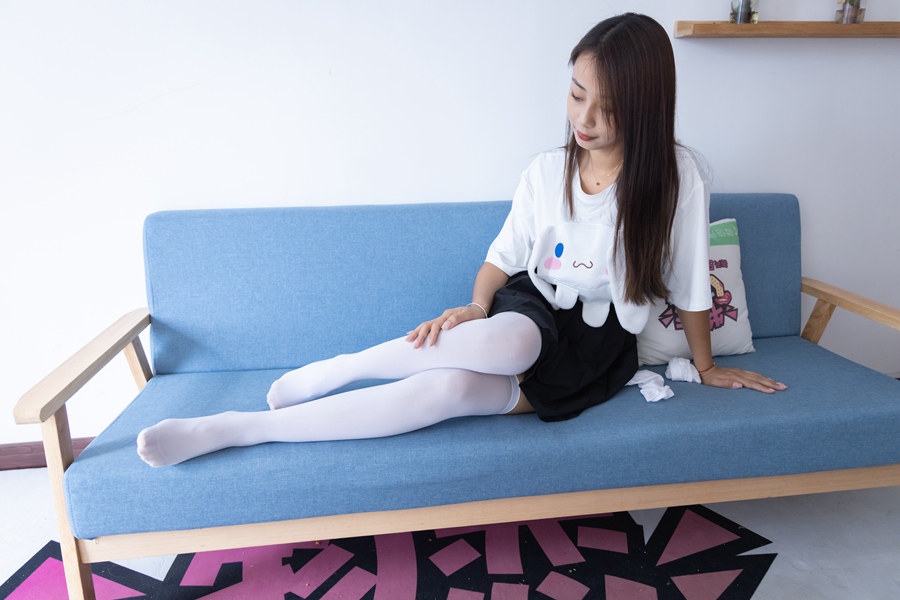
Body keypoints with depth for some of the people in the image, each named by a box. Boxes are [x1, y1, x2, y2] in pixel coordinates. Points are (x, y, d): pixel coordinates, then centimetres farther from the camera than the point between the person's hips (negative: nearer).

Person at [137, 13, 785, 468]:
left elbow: (689, 285, -2)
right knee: (506, 340, -41)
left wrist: (707, 366, 10)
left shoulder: (674, 174, -9)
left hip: (597, 347, -2)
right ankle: (338, 370, -19)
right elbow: (503, 257, 4)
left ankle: (242, 427, -25)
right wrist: (477, 306, -16)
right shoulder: (547, 171, 0)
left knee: (454, 386, -33)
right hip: (531, 310, 2)